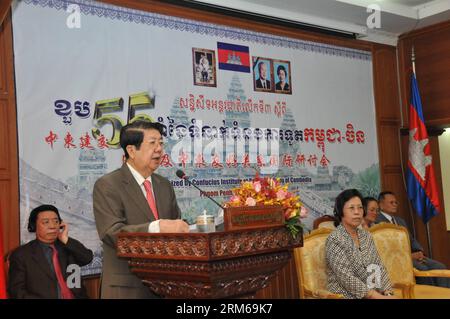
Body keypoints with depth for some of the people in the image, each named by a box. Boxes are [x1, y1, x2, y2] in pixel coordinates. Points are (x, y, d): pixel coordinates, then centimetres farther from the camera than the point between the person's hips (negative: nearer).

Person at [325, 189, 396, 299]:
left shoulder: (366, 235, 11)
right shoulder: (335, 239, -11)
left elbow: (379, 267, 9)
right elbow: (346, 279, -17)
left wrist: (388, 293, -6)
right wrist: (377, 296, -18)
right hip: (348, 296, -6)